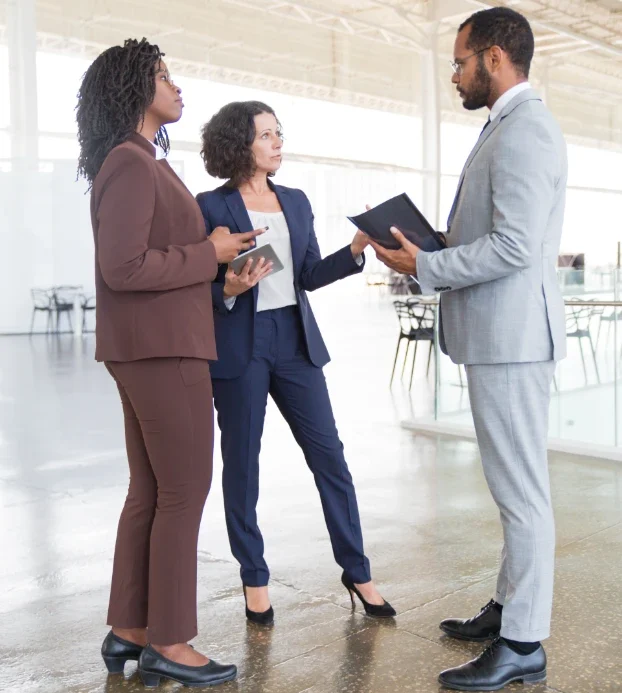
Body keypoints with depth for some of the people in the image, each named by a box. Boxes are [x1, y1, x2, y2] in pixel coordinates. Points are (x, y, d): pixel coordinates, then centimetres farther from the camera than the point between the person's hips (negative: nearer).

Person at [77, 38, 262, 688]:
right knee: (184, 492, -3)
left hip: (152, 348, 10)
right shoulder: (131, 165, -13)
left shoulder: (141, 163, 18)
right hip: (161, 349, -10)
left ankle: (127, 630, 23)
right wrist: (209, 254, -14)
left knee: (149, 491, 14)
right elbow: (124, 267, -22)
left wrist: (220, 263, 11)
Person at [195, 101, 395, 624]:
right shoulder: (211, 206, -3)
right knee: (242, 463, 5)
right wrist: (230, 288, -24)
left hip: (296, 341, 5)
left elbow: (311, 276, 8)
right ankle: (255, 579, 19)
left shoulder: (296, 202, 12)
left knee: (329, 454, 3)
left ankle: (357, 572, 15)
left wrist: (357, 247, -5)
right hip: (239, 348, -4)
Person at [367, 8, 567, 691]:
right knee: (514, 485, 18)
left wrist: (423, 266, -15)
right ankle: (509, 606, 31)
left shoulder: (524, 130, -15)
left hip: (510, 334, -11)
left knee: (521, 489, -4)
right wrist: (431, 244, 10)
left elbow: (514, 245, -24)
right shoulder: (506, 128, 19)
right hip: (495, 334, 11)